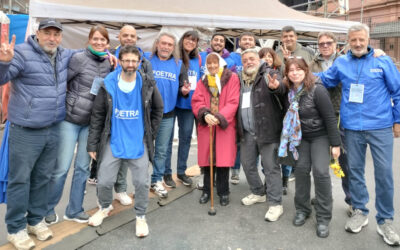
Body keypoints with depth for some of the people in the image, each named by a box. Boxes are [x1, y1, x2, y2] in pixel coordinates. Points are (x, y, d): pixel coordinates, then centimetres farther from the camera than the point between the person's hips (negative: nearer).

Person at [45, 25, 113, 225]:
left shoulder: (108, 63, 5)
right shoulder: (79, 58, -9)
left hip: (92, 122, 5)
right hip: (70, 119, -4)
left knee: (83, 167, 10)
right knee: (62, 167, -1)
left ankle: (74, 210, 25)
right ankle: (48, 208, 20)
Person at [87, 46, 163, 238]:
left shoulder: (148, 84, -3)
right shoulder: (108, 85, -5)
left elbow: (158, 110, 10)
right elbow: (97, 115, 0)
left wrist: (150, 133, 5)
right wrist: (92, 144, 0)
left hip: (139, 143, 0)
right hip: (113, 142, 0)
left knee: (141, 182, 1)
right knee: (104, 181, 3)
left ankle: (140, 216, 25)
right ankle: (105, 207, 35)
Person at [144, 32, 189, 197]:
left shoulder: (179, 65, 7)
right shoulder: (145, 59, -1)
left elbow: (182, 89, 9)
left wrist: (184, 91, -12)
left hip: (167, 114, 2)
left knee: (162, 150, 11)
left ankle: (157, 180, 26)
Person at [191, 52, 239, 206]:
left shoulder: (232, 78, 0)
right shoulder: (203, 81, 12)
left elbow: (232, 102, -9)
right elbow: (196, 101, 1)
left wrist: (219, 117, -21)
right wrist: (205, 114, -19)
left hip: (225, 126, -3)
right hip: (206, 126, 3)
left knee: (223, 159, 0)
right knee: (206, 159, 6)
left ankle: (223, 192, 17)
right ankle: (206, 191, 23)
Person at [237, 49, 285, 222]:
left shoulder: (269, 74, -4)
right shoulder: (240, 79, 13)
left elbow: (281, 90, -23)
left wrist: (275, 87, -47)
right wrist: (238, 127, 11)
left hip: (267, 130, -6)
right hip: (247, 132, 7)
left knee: (271, 167, -1)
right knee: (247, 164, 16)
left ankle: (275, 204, 8)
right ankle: (258, 193, 36)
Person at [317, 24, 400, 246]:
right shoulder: (341, 63, 6)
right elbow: (323, 79, 15)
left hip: (380, 127, -2)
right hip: (352, 127, 2)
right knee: (355, 170, 11)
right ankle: (360, 211, 29)